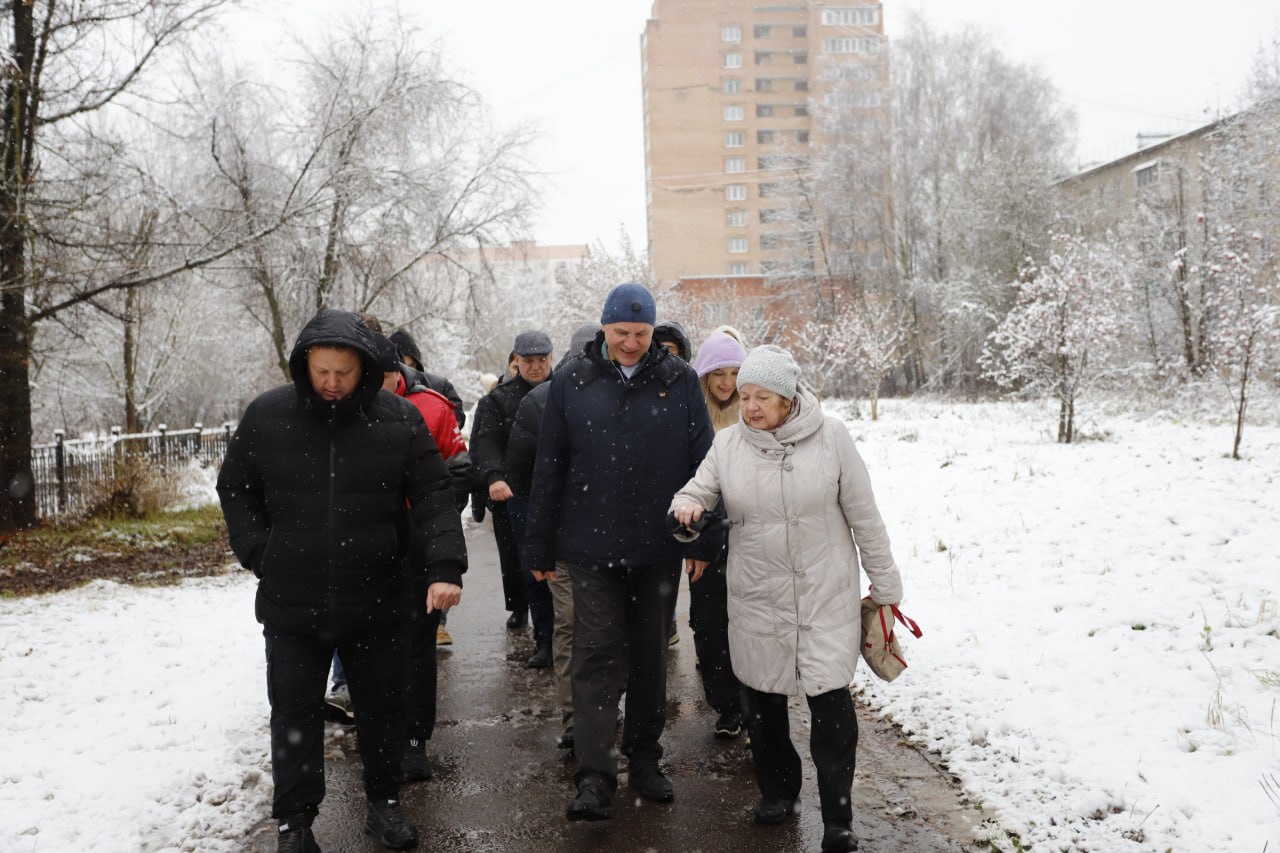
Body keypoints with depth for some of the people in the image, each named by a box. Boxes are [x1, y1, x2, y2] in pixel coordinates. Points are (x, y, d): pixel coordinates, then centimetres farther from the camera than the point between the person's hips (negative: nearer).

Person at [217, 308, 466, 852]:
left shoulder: (400, 419, -7)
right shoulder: (267, 416, -4)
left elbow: (433, 497, -8)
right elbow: (235, 490, 8)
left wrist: (444, 568, -21)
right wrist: (261, 557, -2)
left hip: (378, 602, 0)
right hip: (291, 604, 0)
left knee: (382, 707, 15)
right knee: (295, 714, 10)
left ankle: (384, 802, 36)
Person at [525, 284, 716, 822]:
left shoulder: (679, 381, 0)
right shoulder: (572, 382, 0)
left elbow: (702, 461, 3)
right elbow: (549, 469, 3)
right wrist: (541, 548, 3)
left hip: (658, 547, 1)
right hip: (591, 545, -1)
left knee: (650, 653, 13)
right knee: (596, 654, -3)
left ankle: (644, 758, 29)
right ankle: (594, 777, 1)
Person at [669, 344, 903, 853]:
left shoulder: (830, 437, -8)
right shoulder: (728, 443, -2)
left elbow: (864, 518, -2)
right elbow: (699, 491, 3)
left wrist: (884, 586, 1)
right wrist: (685, 506, -23)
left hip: (826, 597, -2)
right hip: (756, 600, 3)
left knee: (831, 703, -4)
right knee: (762, 700, 14)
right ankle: (777, 790, 37)